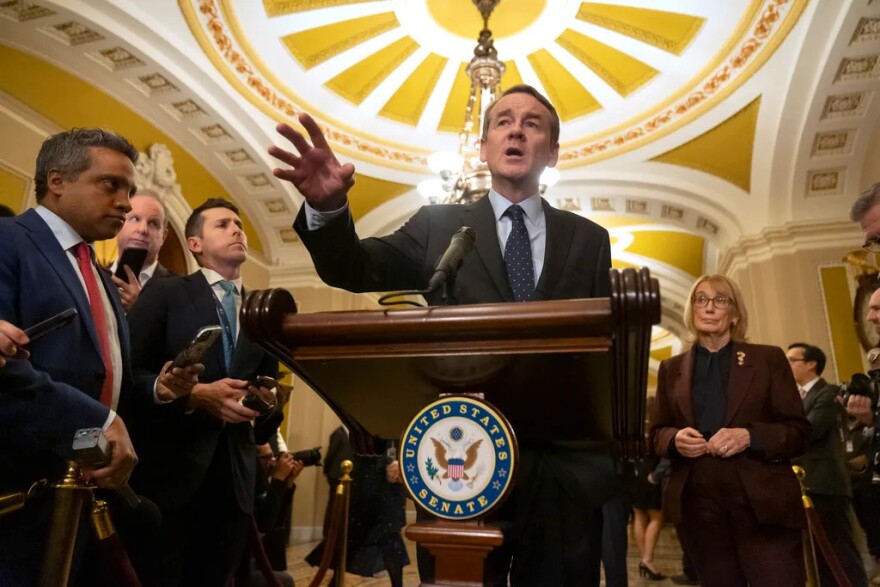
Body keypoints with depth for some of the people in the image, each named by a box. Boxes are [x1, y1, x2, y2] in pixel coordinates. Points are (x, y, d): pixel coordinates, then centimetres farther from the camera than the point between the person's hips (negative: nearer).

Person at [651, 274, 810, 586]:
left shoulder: (769, 359, 4)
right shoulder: (671, 368, 9)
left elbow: (799, 431, 1)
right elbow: (657, 434, 11)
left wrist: (750, 436, -17)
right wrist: (675, 439, -12)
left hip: (763, 500, -1)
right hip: (698, 500, 2)